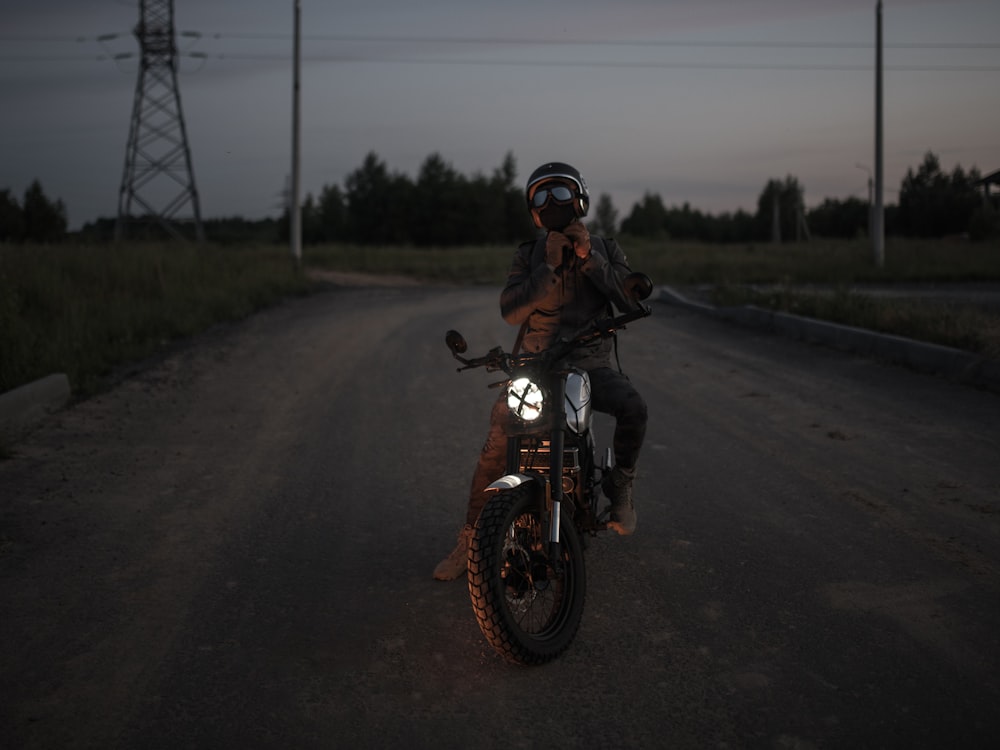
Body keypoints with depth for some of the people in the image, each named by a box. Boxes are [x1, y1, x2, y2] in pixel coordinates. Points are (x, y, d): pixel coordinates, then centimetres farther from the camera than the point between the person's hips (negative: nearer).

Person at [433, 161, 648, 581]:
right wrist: (549, 267, -18)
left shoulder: (605, 249, 8)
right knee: (498, 442, -20)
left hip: (591, 362, 0)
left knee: (632, 407, -31)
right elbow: (511, 310, -8)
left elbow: (632, 301, -7)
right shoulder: (529, 255, 6)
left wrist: (588, 258, -14)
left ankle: (620, 490, -6)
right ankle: (470, 540, -6)